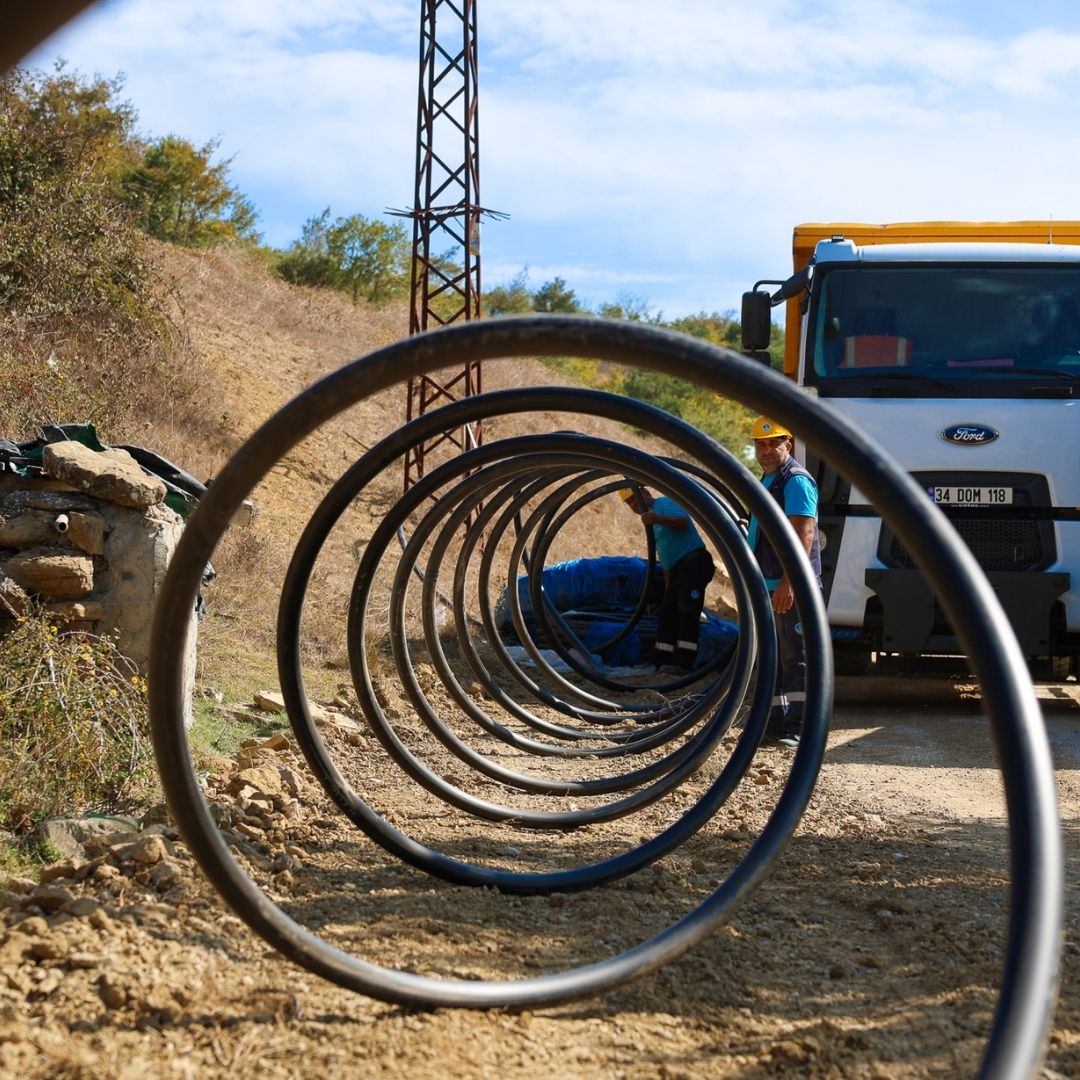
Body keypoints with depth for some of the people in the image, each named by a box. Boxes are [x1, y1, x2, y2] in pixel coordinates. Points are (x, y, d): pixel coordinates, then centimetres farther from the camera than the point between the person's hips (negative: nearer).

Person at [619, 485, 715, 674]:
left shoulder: (664, 503, -4)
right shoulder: (652, 519, 23)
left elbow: (683, 522, -24)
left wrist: (657, 519, -38)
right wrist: (668, 587, 21)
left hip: (694, 561, -10)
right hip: (678, 568, 10)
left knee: (687, 612, -16)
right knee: (667, 613, 6)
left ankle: (683, 663, -22)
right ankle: (661, 661, 7)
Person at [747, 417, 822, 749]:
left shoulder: (796, 481, -12)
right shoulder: (768, 481, 19)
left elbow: (804, 534, -20)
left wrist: (788, 583, -26)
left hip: (790, 588, -10)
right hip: (766, 587, 10)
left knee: (795, 658, -7)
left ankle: (799, 727, -6)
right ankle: (776, 722, 21)